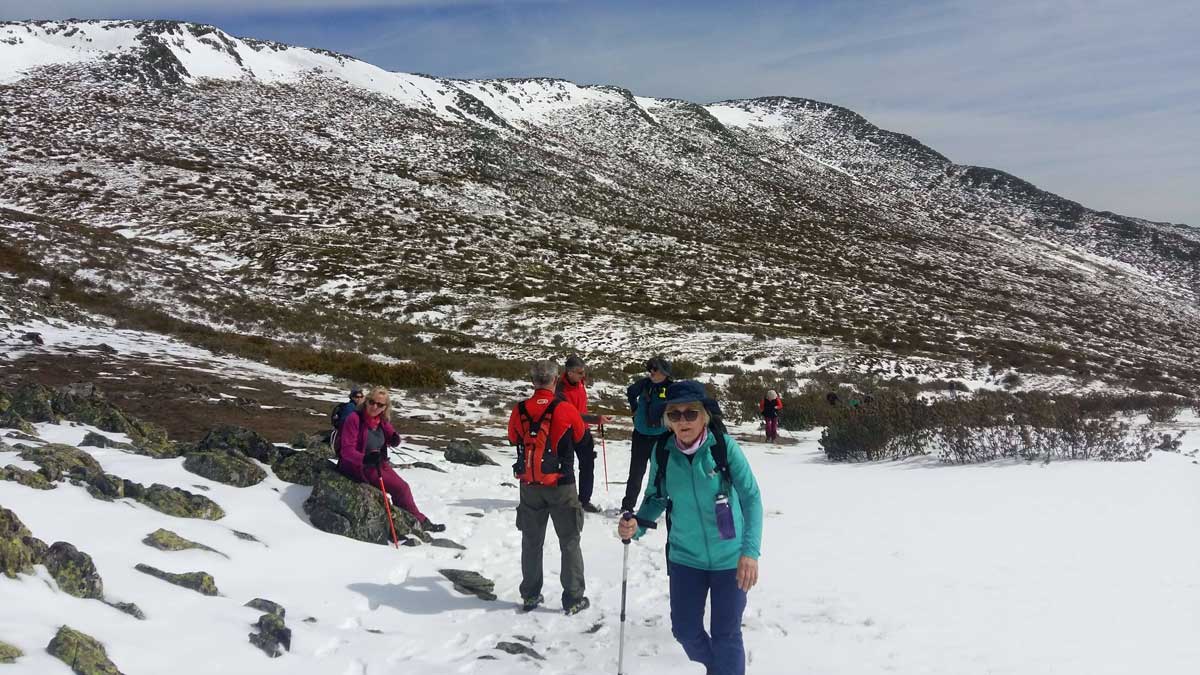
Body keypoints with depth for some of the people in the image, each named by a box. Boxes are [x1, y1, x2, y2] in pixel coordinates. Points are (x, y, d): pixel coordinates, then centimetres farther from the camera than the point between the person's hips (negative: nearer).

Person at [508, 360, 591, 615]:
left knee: (531, 541, 16)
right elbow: (580, 435, 4)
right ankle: (573, 599, 10)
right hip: (560, 485, -3)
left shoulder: (519, 411, -7)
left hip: (529, 486, 3)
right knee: (569, 542, 8)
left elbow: (513, 439, 11)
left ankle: (530, 595, 23)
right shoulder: (565, 410, -15)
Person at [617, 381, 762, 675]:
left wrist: (750, 551, -24)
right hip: (685, 557, 3)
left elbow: (751, 497, -16)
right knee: (685, 630, 15)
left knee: (725, 635, 5)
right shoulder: (662, 452, -10)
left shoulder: (724, 445, -19)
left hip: (729, 558, -3)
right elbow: (656, 497, 2)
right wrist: (636, 525, -17)